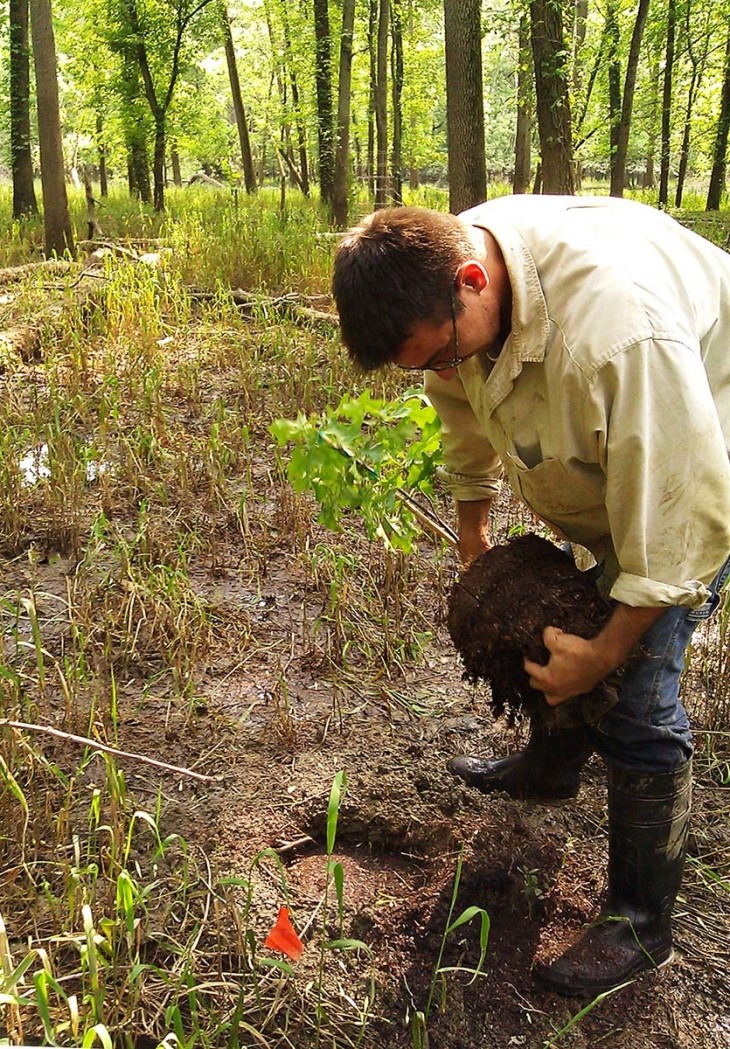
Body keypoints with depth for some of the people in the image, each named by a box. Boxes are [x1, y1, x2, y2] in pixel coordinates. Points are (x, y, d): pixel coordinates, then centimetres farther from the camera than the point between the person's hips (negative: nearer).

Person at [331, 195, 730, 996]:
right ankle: (548, 769, 50)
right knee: (558, 626, 22)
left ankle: (640, 927, 8)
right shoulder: (439, 276, -17)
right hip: (601, 462, 8)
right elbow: (467, 413, 4)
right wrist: (473, 529, 14)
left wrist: (604, 655, -26)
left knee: (633, 700, -11)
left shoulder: (619, 329, -44)